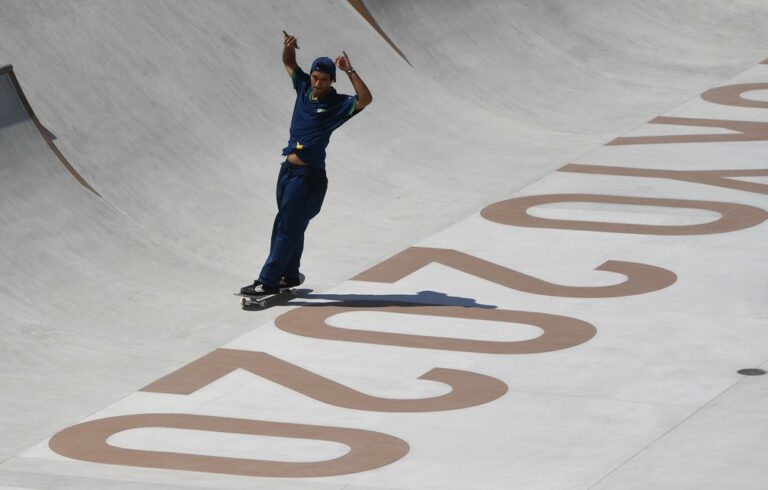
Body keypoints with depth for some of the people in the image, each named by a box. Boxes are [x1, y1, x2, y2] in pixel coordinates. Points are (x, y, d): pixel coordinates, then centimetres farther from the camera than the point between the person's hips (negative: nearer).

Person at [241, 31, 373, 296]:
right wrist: (288, 47, -5)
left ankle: (267, 281, -4)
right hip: (288, 169, 7)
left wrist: (349, 71, -26)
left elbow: (365, 99, -25)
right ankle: (290, 275, 30)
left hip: (309, 175, -7)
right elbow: (289, 63, 17)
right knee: (286, 225, 17)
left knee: (288, 227, -5)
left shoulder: (338, 104, -9)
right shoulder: (304, 88, 8)